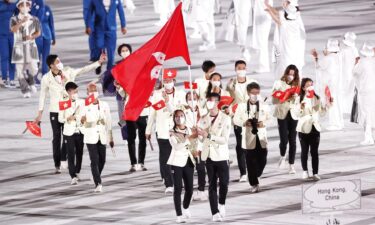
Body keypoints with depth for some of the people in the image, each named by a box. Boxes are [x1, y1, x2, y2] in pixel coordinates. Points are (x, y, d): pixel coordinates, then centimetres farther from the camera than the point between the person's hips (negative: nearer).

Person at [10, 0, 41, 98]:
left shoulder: (34, 19, 8)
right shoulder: (14, 19, 3)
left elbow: (38, 32, 5)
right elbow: (13, 29, -15)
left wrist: (31, 36, -16)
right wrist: (21, 22, -30)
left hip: (31, 46, 1)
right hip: (19, 46, -1)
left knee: (33, 69, -4)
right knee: (20, 70, -6)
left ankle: (30, 82, 28)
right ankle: (25, 90, 5)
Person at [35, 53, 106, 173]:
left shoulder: (68, 72, -1)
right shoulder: (46, 78, -7)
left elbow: (84, 69, 2)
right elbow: (43, 95, 0)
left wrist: (99, 62, -4)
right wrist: (40, 113, 0)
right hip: (54, 111, -2)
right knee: (56, 137, 2)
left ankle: (64, 159, 13)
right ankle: (57, 164, 8)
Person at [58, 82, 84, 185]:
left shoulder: (81, 102, 4)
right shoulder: (63, 103, -3)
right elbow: (60, 119, -1)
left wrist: (75, 117, -11)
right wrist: (67, 119, -18)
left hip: (80, 131, 3)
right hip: (69, 132, -3)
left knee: (79, 153, 11)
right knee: (71, 154, -9)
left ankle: (77, 172, 30)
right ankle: (73, 176, -12)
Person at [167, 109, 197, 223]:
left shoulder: (190, 130, 7)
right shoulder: (172, 132, -6)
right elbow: (176, 146, -22)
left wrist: (195, 151, 3)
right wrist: (189, 138, -29)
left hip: (188, 161, 4)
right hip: (177, 162, -4)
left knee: (189, 188, 5)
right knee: (178, 188, -7)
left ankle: (186, 208, 33)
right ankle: (179, 215, -4)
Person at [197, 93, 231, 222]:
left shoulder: (225, 119, -5)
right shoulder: (203, 120, 6)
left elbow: (224, 139, -12)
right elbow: (201, 138, 8)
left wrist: (208, 135, -21)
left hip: (221, 156, -2)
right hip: (209, 156, 2)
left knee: (224, 182, -4)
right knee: (212, 185, 1)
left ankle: (222, 204, 23)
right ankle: (215, 212, 3)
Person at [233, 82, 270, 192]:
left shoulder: (264, 106, 5)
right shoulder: (242, 106, 1)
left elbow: (269, 119, 10)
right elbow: (236, 119, 5)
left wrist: (263, 123, -12)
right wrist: (244, 123, -14)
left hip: (261, 137, 2)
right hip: (249, 137, -2)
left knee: (262, 160, 0)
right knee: (251, 161, -2)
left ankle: (255, 177, 26)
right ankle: (254, 184, 7)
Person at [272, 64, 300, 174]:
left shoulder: (296, 85, 7)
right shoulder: (279, 84, 0)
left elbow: (298, 102, 6)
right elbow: (274, 100, -3)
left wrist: (295, 98, -14)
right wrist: (284, 98, -18)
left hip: (293, 114, 2)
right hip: (282, 114, -2)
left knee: (292, 140, 1)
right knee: (284, 139, -10)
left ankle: (291, 165, 9)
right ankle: (282, 157, 20)